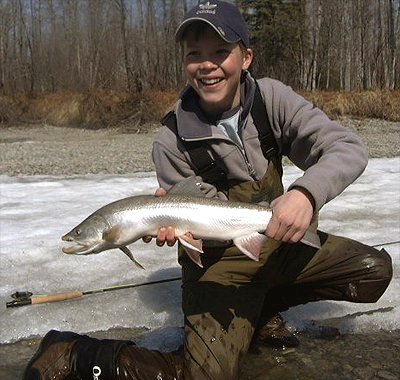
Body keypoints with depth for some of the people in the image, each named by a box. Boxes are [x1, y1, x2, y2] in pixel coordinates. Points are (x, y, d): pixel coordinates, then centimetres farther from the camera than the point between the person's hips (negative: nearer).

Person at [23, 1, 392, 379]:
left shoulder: (270, 97, -11)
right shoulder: (172, 142, -17)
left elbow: (348, 148, -19)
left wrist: (306, 192, -40)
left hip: (279, 240, 5)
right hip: (220, 259, -5)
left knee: (375, 269, -5)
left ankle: (261, 310, 11)